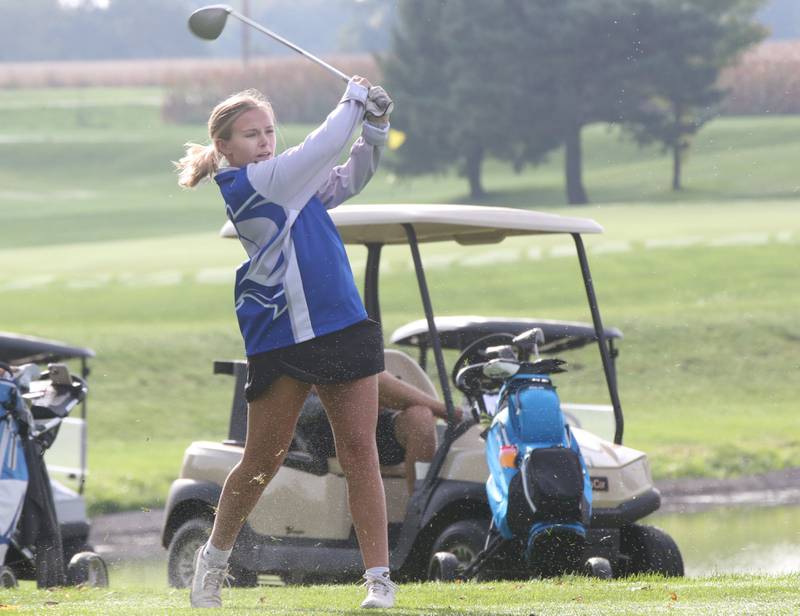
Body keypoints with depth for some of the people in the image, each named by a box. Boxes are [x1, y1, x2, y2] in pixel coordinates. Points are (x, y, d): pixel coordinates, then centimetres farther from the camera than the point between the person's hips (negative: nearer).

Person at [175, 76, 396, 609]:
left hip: (344, 331, 6)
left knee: (359, 450, -3)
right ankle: (213, 560, 23)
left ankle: (379, 578, -4)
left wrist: (375, 126, 5)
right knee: (262, 461, 2)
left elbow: (350, 178, 22)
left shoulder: (288, 180, 14)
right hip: (279, 340, -6)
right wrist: (354, 100, -2)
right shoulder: (240, 186, -9)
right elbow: (320, 150, -14)